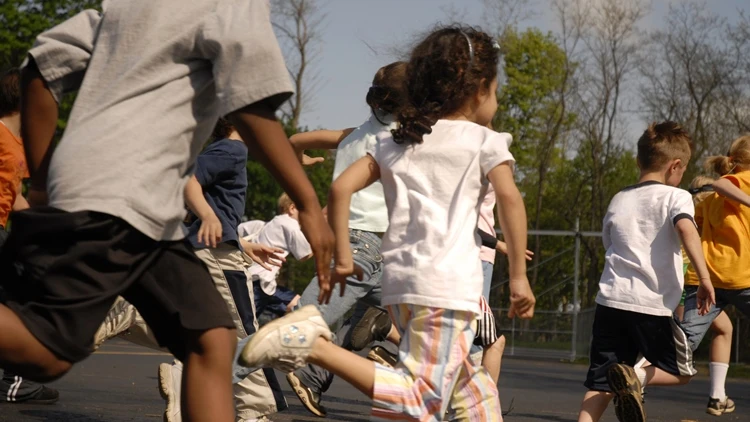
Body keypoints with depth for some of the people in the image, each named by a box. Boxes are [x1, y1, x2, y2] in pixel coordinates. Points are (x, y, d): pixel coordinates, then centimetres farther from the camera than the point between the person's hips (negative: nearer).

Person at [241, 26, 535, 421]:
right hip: (447, 287, -7)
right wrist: (518, 275, -10)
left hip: (399, 283, 7)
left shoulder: (396, 142, 18)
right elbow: (509, 198, -13)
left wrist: (342, 257, 12)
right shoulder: (486, 141, 4)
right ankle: (317, 346, -26)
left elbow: (341, 187, 8)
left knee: (472, 387, 21)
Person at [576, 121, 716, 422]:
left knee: (600, 384, 4)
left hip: (610, 300, 4)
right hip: (653, 306, -4)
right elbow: (686, 229, -19)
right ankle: (636, 377, -13)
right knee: (680, 371, 15)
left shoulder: (618, 200, 18)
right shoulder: (676, 197, 1)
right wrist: (704, 278, -21)